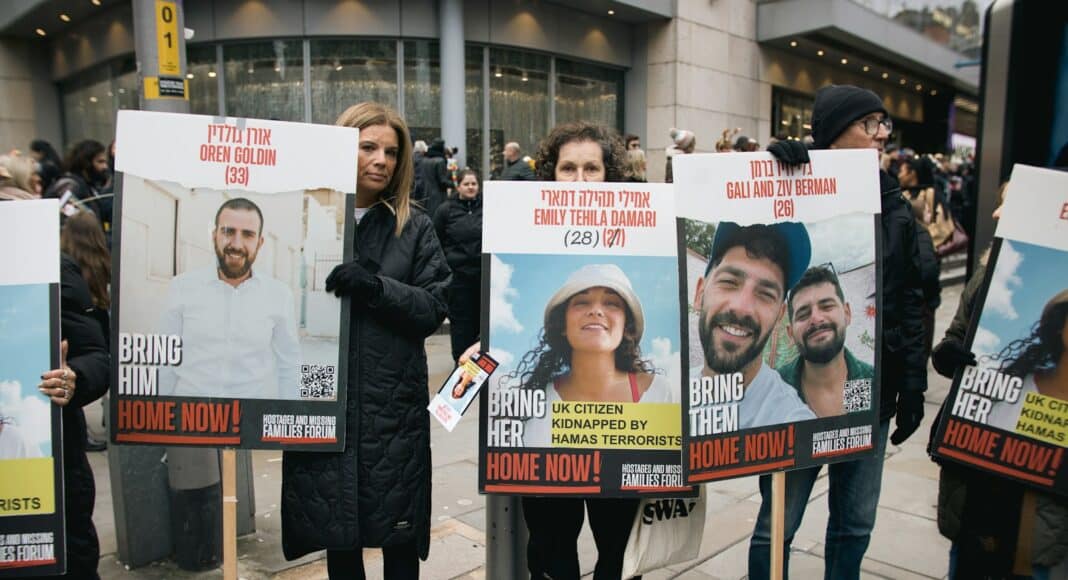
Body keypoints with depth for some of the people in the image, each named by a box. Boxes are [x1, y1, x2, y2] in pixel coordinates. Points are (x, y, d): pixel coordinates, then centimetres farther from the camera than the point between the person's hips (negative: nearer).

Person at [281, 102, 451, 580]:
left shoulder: (415, 226, 4)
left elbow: (434, 308, -4)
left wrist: (374, 286, -18)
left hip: (395, 402, 0)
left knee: (400, 530, 9)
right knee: (337, 529, 13)